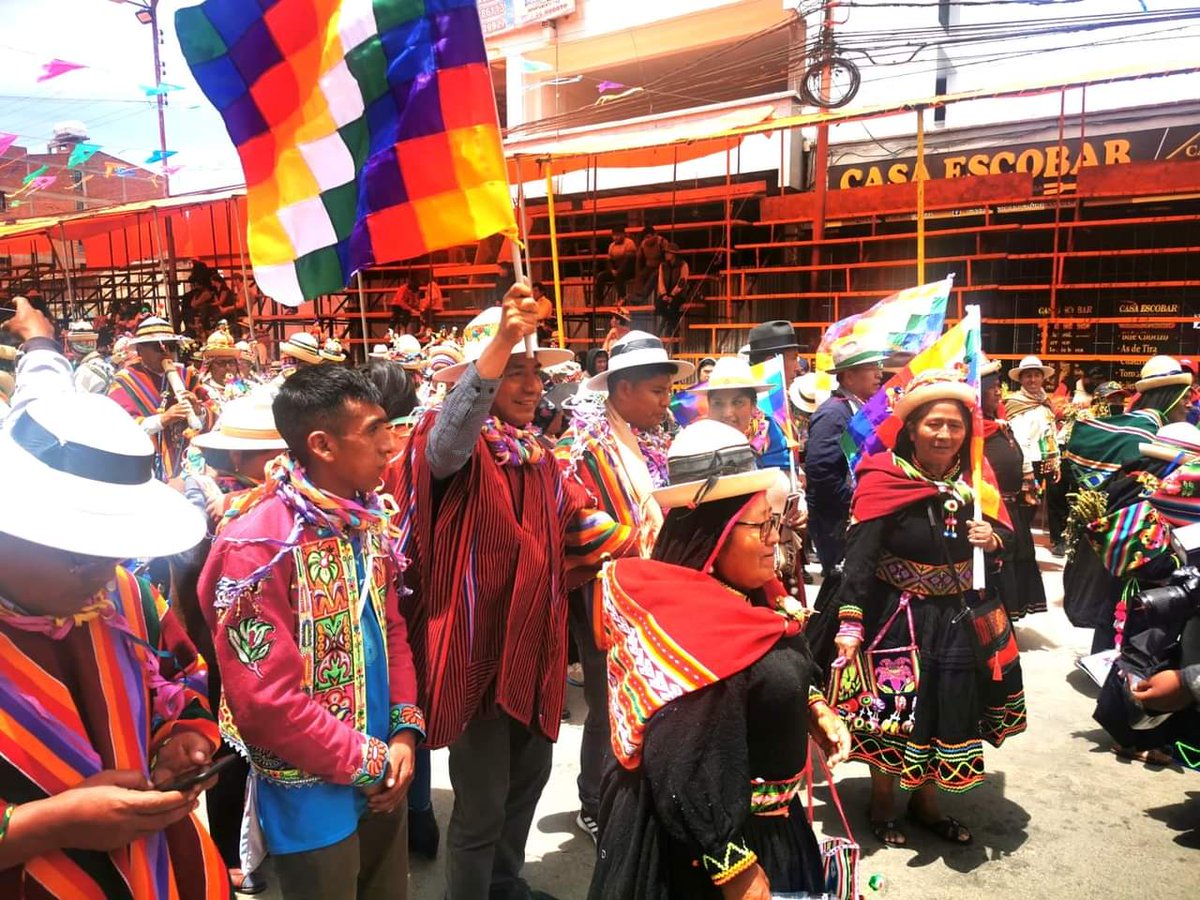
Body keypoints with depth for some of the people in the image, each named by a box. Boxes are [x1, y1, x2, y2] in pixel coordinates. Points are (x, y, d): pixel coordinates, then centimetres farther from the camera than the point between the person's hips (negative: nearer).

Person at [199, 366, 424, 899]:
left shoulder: (371, 521, 0)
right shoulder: (258, 543, -22)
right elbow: (264, 698, -22)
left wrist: (404, 730, -3)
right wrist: (367, 761, -14)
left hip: (381, 777, 7)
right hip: (312, 791, -6)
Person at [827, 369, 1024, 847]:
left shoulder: (974, 479, 1)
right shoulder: (884, 479, -16)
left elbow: (1006, 533, 11)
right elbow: (859, 556, -20)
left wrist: (994, 538, -13)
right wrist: (850, 623, -26)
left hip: (958, 619, 5)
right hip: (897, 618, -5)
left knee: (948, 712, 16)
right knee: (890, 714, 7)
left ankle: (925, 803, 39)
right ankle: (881, 804, 32)